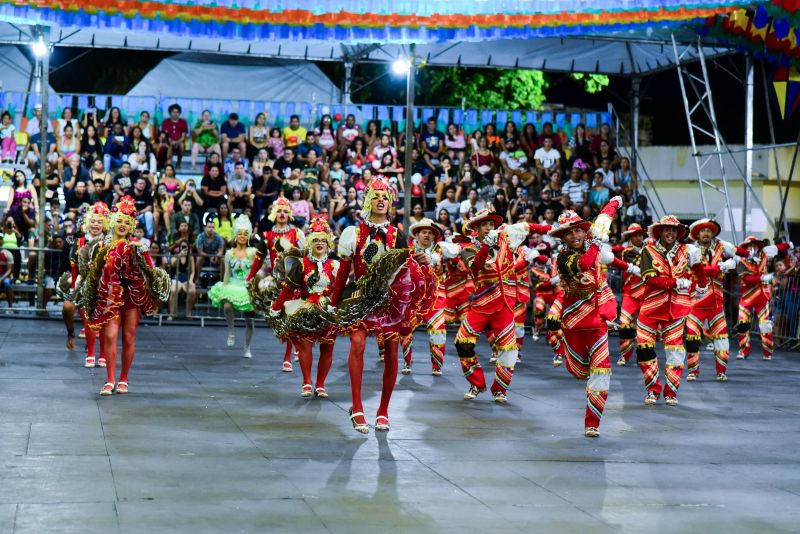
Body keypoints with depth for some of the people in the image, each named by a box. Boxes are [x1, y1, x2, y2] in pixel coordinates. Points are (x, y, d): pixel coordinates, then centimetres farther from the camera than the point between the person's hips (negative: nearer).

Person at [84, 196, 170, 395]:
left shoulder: (137, 246, 4)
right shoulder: (103, 246, 8)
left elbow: (150, 270, -3)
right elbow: (93, 274, 15)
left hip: (132, 295, -1)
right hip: (109, 297, 1)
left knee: (128, 338, 3)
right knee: (110, 336, -9)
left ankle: (123, 380, 12)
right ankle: (110, 381, -8)